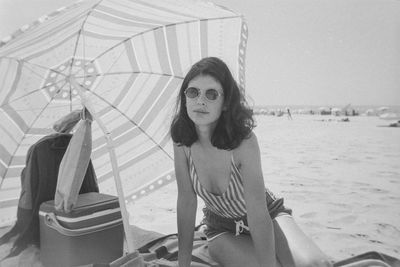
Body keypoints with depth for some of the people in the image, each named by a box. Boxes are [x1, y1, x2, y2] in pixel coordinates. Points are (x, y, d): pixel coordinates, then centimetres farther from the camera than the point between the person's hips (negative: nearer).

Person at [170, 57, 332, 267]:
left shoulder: (244, 142, -30)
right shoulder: (181, 140, -20)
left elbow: (257, 213, -30)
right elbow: (186, 201, -15)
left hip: (267, 216, -1)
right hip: (222, 228, 1)